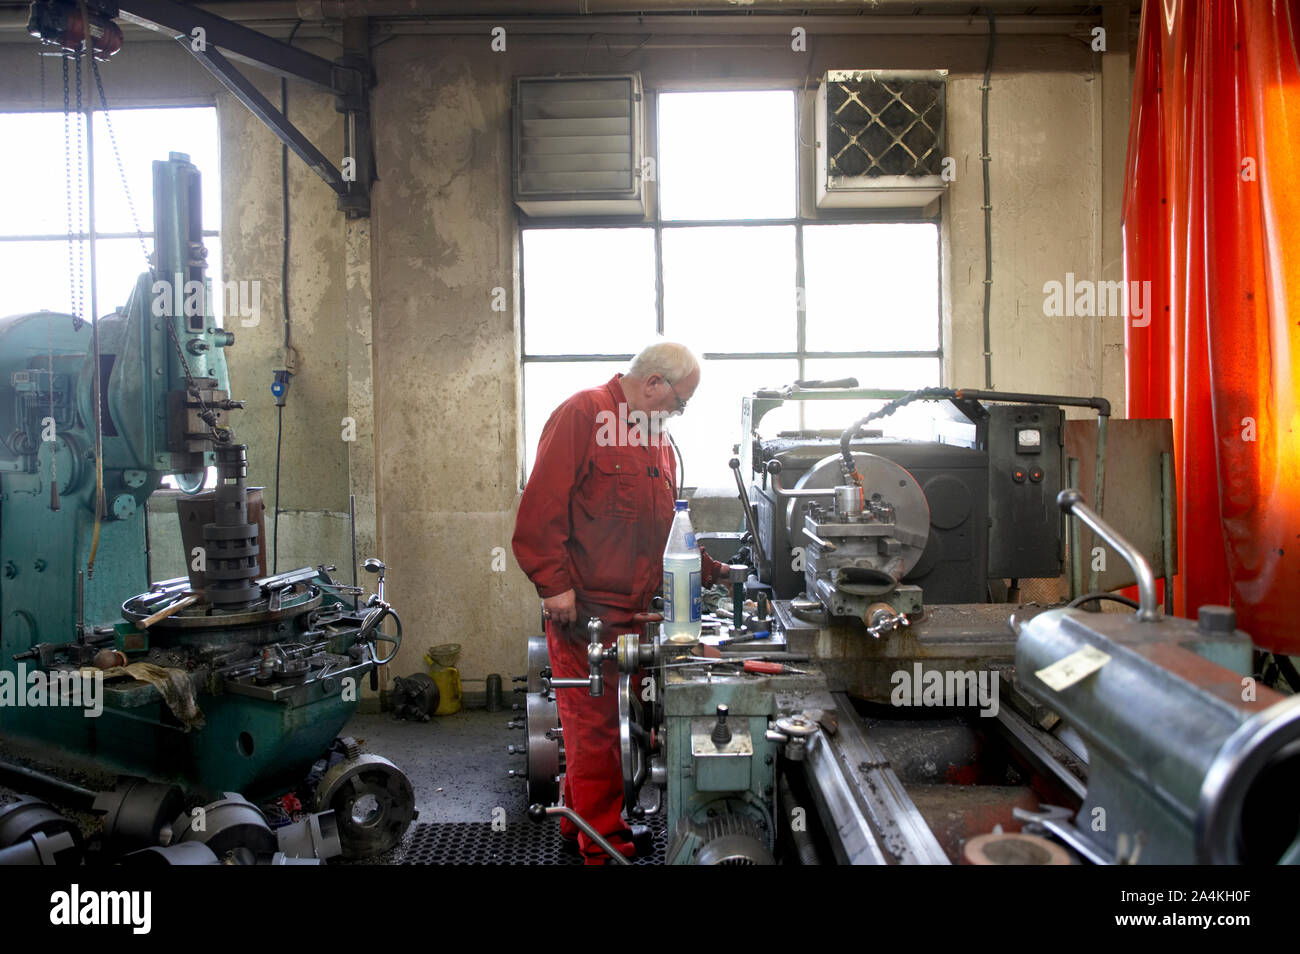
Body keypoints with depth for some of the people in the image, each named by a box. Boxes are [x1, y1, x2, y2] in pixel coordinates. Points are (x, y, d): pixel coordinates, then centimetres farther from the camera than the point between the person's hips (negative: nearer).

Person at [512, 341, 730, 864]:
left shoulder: (657, 438, 18)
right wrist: (555, 583, -21)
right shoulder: (582, 414, -10)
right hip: (582, 606, -8)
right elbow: (542, 503, -17)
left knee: (601, 719, 16)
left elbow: (666, 524, 25)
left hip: (631, 606, 8)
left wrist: (709, 570, 18)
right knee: (594, 722, -1)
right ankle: (604, 844, 11)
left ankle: (579, 820, 31)